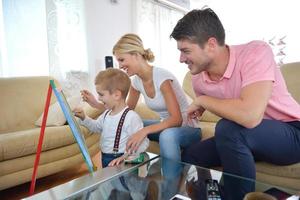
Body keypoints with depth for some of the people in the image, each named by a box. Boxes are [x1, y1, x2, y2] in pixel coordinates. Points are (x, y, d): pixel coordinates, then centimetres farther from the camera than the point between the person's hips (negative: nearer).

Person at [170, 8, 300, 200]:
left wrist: (202, 101, -25)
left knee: (228, 129, -33)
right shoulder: (198, 79, -7)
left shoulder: (256, 52, -25)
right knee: (190, 156, 1)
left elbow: (250, 116, -40)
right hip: (246, 138, 6)